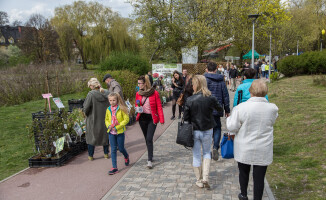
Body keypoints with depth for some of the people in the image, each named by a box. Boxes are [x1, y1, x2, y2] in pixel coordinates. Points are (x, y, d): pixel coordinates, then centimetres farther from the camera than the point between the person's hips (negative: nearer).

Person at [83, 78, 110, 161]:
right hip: (105, 119, 4)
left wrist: (85, 113, 4)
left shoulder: (91, 94, -20)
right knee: (105, 135, 18)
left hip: (93, 119, -3)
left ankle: (90, 155, 19)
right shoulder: (107, 93, -7)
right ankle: (106, 153, 26)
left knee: (91, 136, 12)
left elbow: (86, 107, -17)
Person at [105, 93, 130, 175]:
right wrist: (108, 125, -5)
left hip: (120, 132, -3)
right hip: (111, 132, 4)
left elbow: (126, 119, -11)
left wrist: (117, 127, -16)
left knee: (121, 148, 8)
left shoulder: (121, 109, -10)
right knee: (113, 149, 4)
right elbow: (106, 119, 17)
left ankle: (126, 157, 41)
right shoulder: (108, 109, 4)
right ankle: (114, 167, 10)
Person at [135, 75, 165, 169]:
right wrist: (137, 106, -8)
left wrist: (161, 119, -10)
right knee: (147, 139, 14)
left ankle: (150, 160, -6)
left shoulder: (154, 93, -8)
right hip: (142, 118, 5)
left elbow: (159, 106, -6)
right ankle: (150, 155, 33)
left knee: (149, 139, -11)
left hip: (152, 118, -4)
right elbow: (136, 104, 17)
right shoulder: (138, 93, 4)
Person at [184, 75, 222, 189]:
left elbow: (185, 117, -10)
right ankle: (205, 178, 9)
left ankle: (199, 181, 25)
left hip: (194, 131, -1)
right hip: (207, 131, 1)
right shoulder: (211, 98, -10)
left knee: (196, 156, 14)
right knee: (207, 153, 21)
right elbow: (219, 109, 8)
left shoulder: (190, 100, -14)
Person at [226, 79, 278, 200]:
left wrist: (229, 118, 6)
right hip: (263, 151, 0)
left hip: (244, 150, 0)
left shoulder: (241, 108, -18)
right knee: (259, 177, 11)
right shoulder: (273, 108, -10)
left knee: (243, 172, 22)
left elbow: (232, 127, -12)